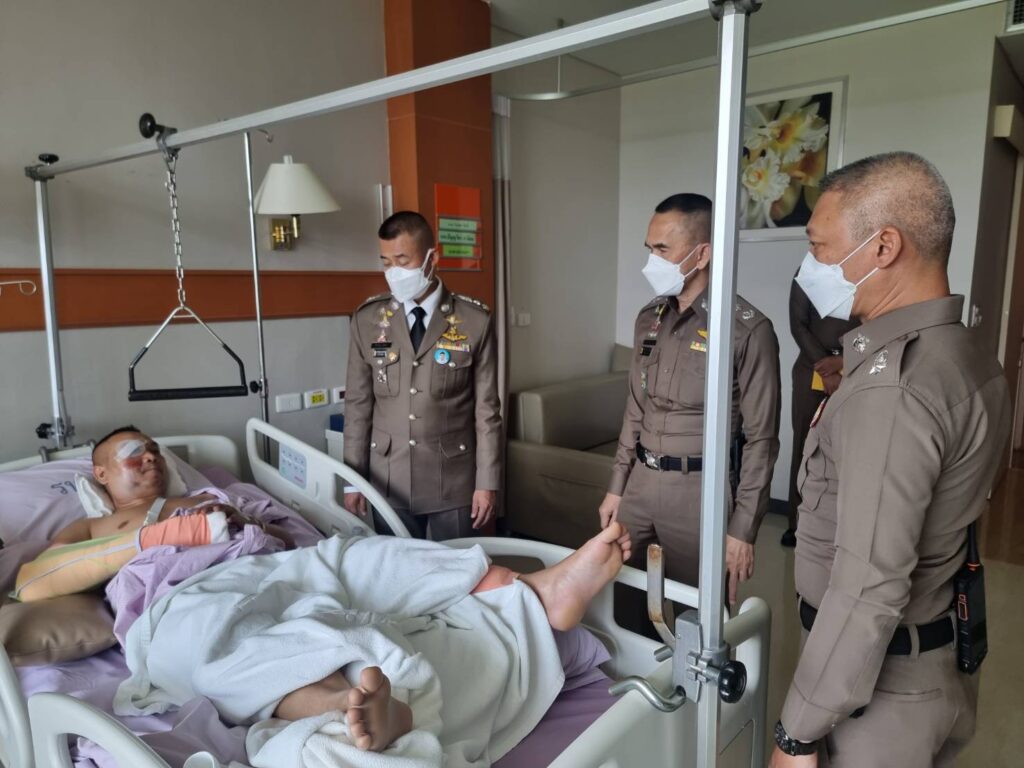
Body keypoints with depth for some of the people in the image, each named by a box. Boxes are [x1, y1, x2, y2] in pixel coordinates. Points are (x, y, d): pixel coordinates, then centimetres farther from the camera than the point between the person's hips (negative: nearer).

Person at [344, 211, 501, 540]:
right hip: (389, 482, 2)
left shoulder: (476, 321, -7)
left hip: (454, 481, -1)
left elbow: (487, 409, -5)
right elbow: (357, 404, 3)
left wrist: (487, 482, -5)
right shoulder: (367, 320, -1)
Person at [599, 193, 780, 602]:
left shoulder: (747, 329, -13)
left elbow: (760, 438, -10)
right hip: (641, 482, 6)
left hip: (699, 490, -5)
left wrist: (743, 529, -11)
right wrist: (616, 487, 12)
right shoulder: (649, 318, 6)